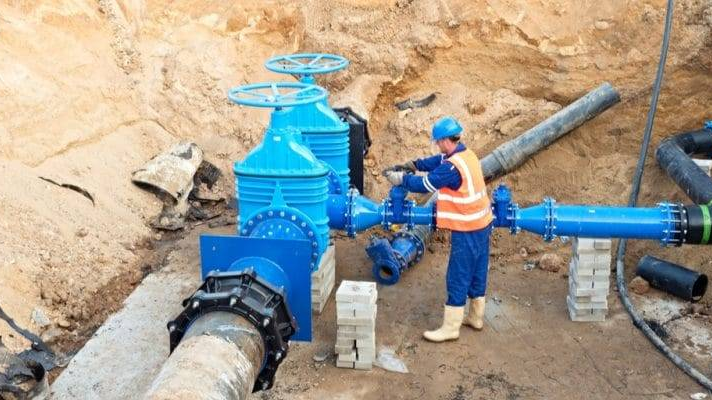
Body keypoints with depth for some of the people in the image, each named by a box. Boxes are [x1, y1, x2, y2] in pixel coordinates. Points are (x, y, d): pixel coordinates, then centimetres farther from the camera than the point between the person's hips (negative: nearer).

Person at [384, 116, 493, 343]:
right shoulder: (466, 154, 5)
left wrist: (400, 178, -2)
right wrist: (411, 165, 10)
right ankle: (476, 317, 33)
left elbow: (424, 184, -17)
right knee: (477, 273, 19)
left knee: (458, 278, -1)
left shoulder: (452, 167, -24)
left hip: (467, 231, -10)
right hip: (482, 224, 10)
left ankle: (450, 328, 8)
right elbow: (437, 162, 18)